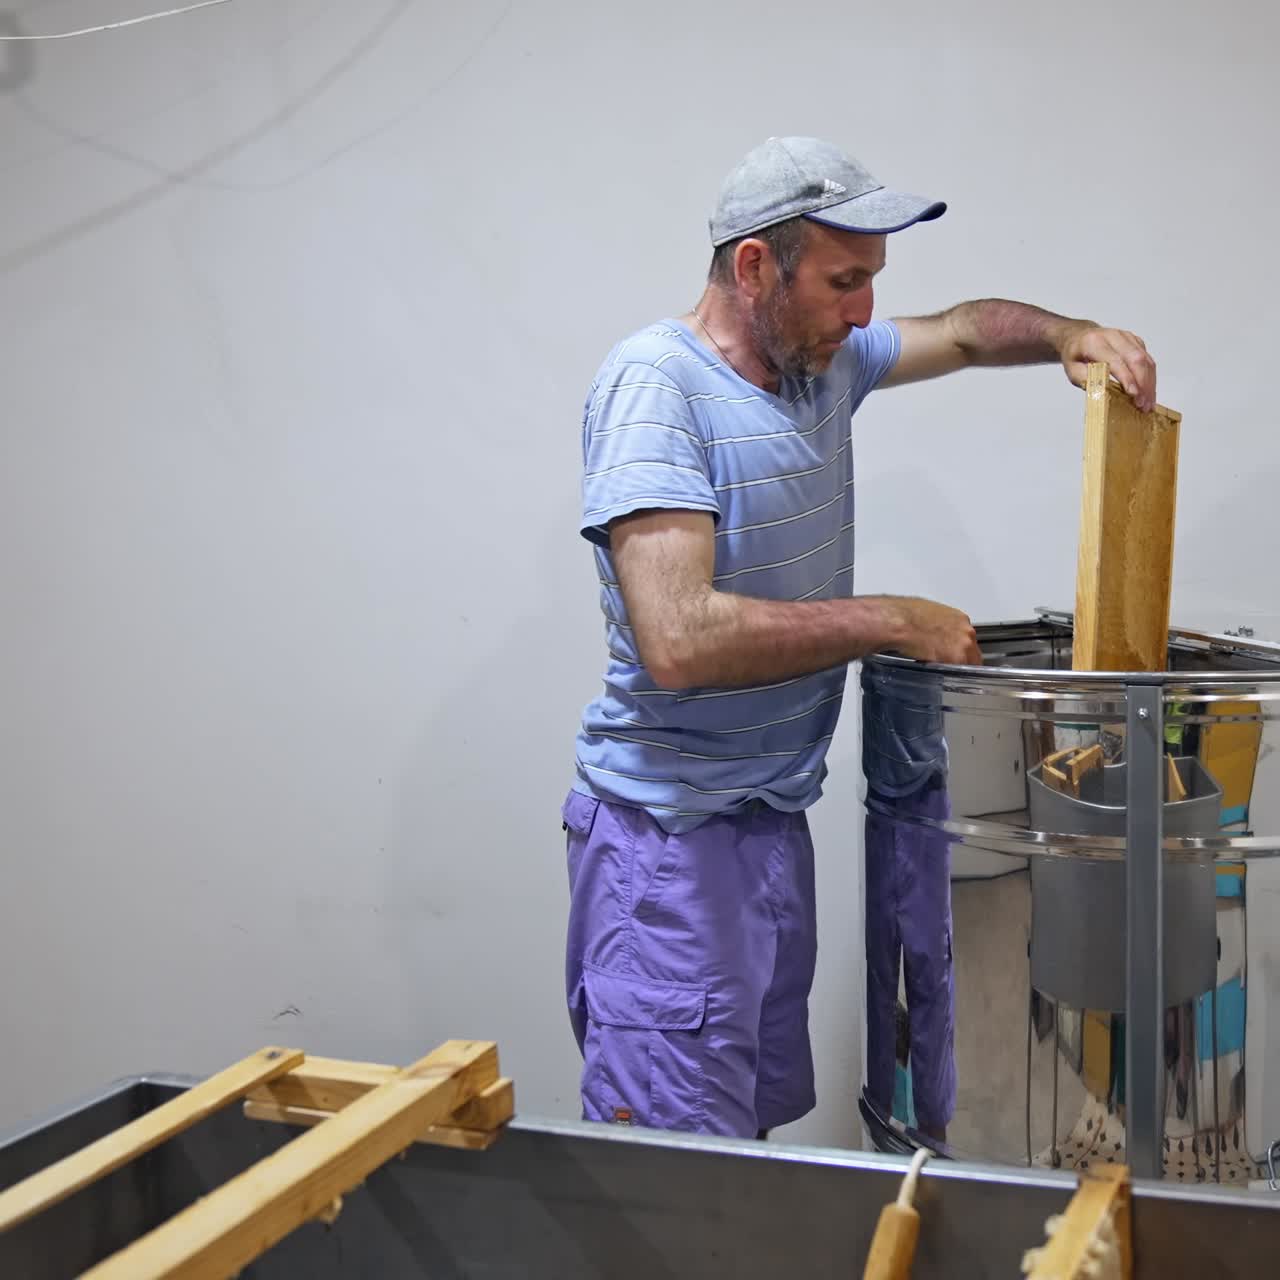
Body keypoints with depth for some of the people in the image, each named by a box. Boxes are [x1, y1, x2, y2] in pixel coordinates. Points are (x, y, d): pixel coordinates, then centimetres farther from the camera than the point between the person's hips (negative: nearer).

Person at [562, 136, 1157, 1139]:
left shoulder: (824, 360, 6)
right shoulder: (656, 383, -19)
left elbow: (968, 330, 25)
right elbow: (678, 638, -30)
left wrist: (1069, 335, 2)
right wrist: (894, 623, -21)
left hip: (776, 819, 8)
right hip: (671, 835, -8)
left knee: (765, 1119, 17)